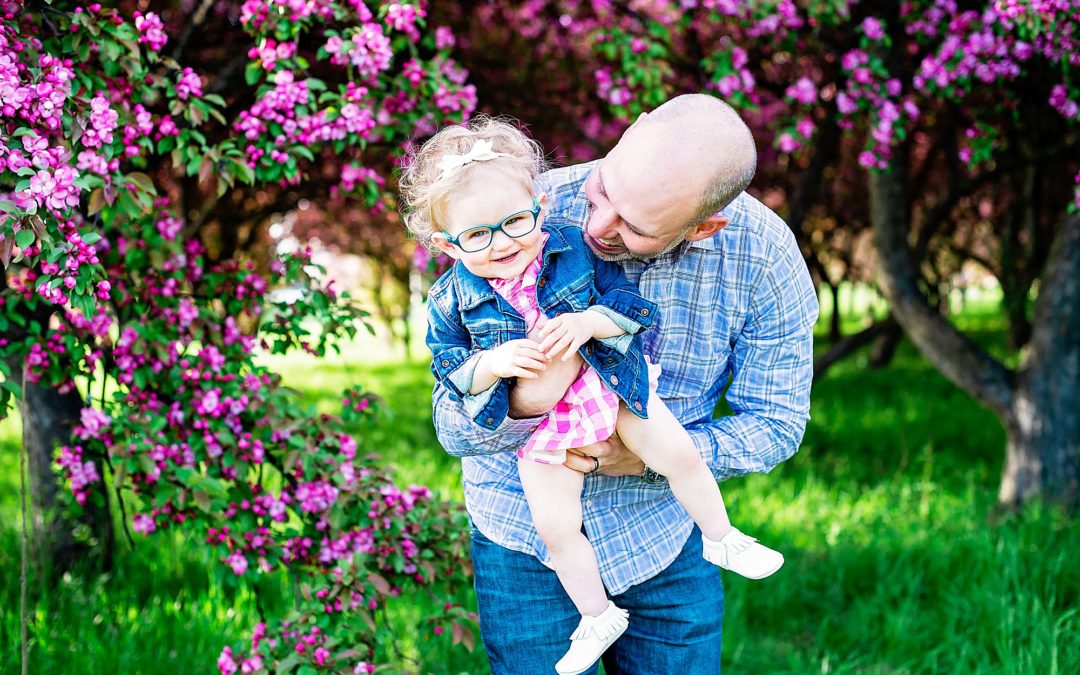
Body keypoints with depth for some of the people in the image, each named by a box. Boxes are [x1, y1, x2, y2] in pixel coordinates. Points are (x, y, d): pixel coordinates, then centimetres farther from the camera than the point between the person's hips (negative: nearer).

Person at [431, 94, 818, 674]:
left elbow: (775, 422, -7)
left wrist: (649, 454, -23)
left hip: (661, 530, 2)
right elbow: (452, 426, -19)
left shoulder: (764, 254, -19)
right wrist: (523, 404, -43)